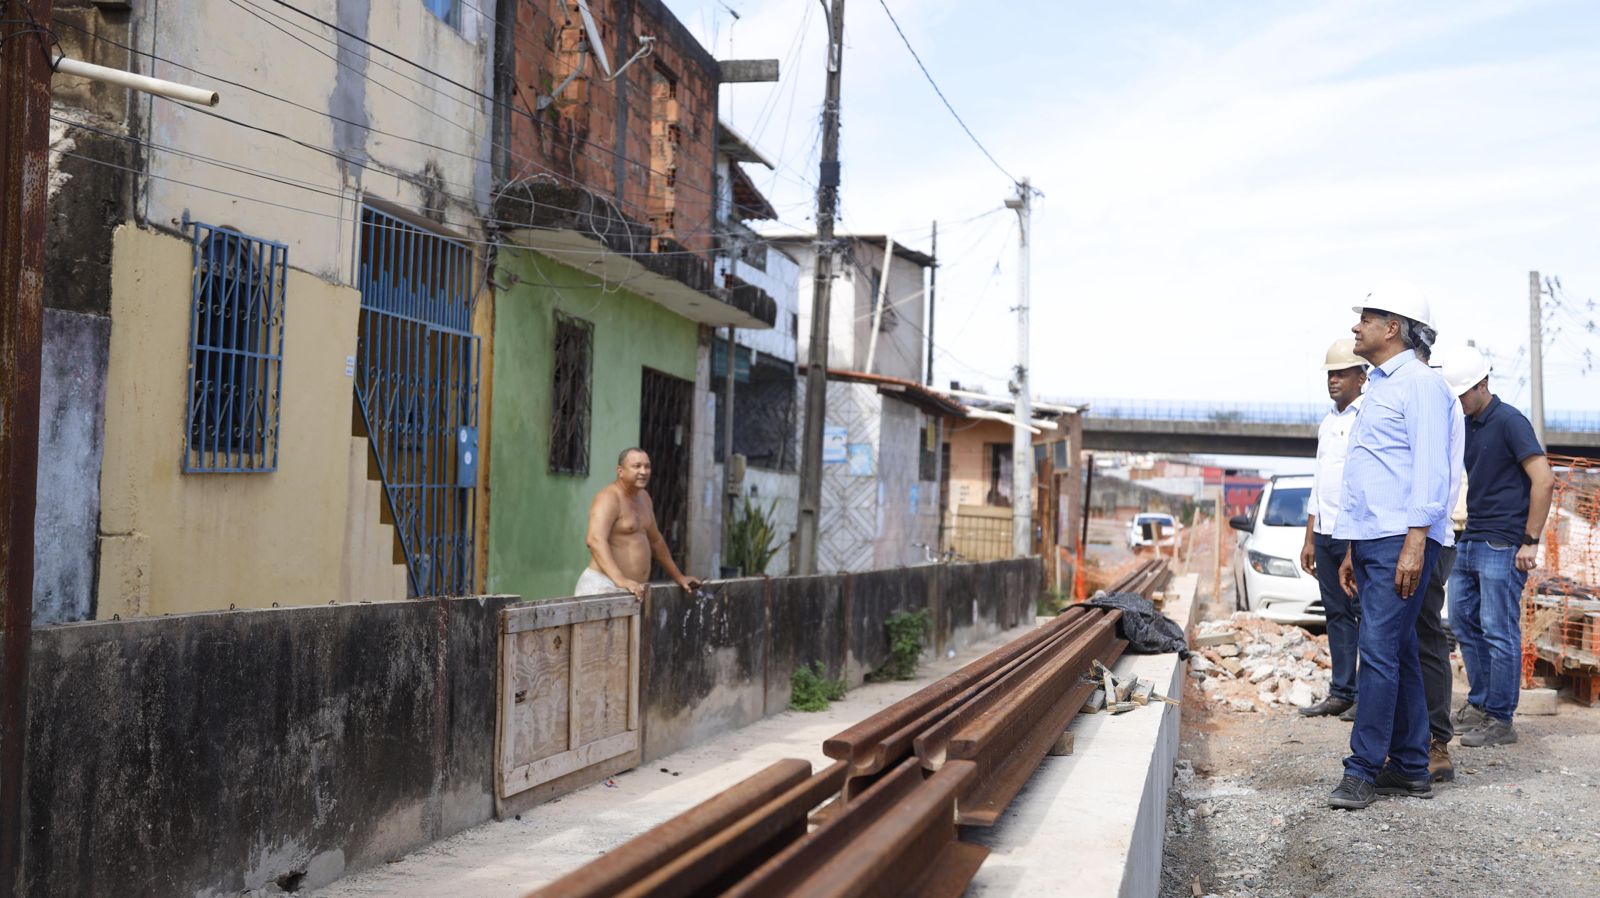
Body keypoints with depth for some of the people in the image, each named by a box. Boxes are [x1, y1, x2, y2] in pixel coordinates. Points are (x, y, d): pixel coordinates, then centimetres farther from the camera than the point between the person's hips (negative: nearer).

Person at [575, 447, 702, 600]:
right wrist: (620, 580, -36)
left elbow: (655, 540, 29)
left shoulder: (643, 497, 17)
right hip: (605, 587, -8)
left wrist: (678, 577, 31)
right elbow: (595, 540, -25)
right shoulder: (609, 497, -10)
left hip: (634, 589, 8)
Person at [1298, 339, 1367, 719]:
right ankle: (1342, 693, 14)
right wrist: (1309, 538, 20)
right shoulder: (1327, 422, 18)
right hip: (1326, 533, 8)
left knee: (1366, 615, -4)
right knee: (1337, 615, 9)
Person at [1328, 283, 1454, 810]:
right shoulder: (1375, 390, 21)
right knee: (1398, 652, 10)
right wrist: (1352, 551, 21)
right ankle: (1410, 768, 15)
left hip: (1401, 541, -9)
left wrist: (1414, 543, -22)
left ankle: (1363, 771, -7)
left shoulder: (1420, 383, -6)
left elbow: (1431, 469, -15)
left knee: (1380, 650, -11)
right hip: (1370, 539, 9)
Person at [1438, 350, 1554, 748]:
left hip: (1502, 546, -9)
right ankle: (1479, 703, 25)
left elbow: (1544, 480, -17)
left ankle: (1500, 719, 2)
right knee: (1464, 622, 13)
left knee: (1499, 632, -5)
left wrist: (1530, 542, -17)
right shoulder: (1466, 427, 13)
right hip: (1470, 542, 9)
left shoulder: (1509, 422, -12)